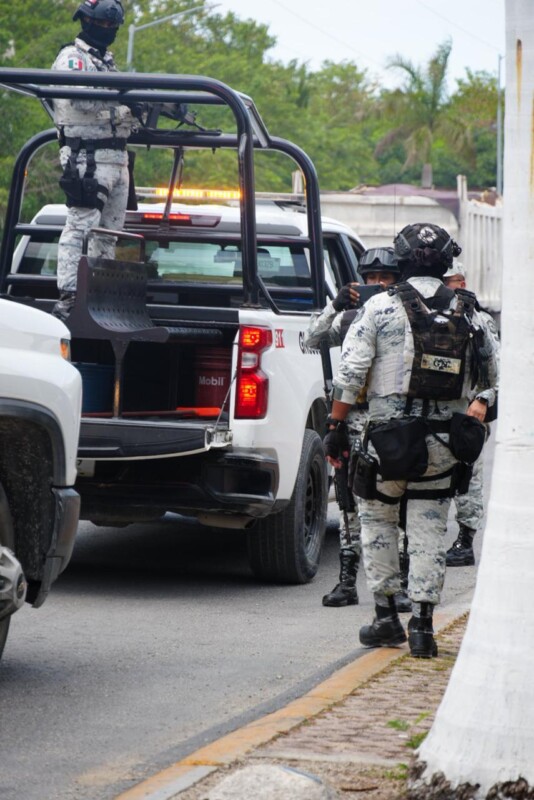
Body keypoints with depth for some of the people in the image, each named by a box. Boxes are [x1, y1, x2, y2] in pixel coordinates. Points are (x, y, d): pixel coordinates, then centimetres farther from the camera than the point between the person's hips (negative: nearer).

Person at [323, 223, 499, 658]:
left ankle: (386, 616, 15)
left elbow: (350, 375, -7)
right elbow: (491, 380, 8)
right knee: (429, 530, 8)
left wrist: (336, 427, -1)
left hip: (389, 435, -2)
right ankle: (422, 624, 3)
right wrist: (478, 409, 23)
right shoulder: (470, 315, 5)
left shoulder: (380, 307, -4)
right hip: (444, 443, 2)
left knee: (377, 519, 16)